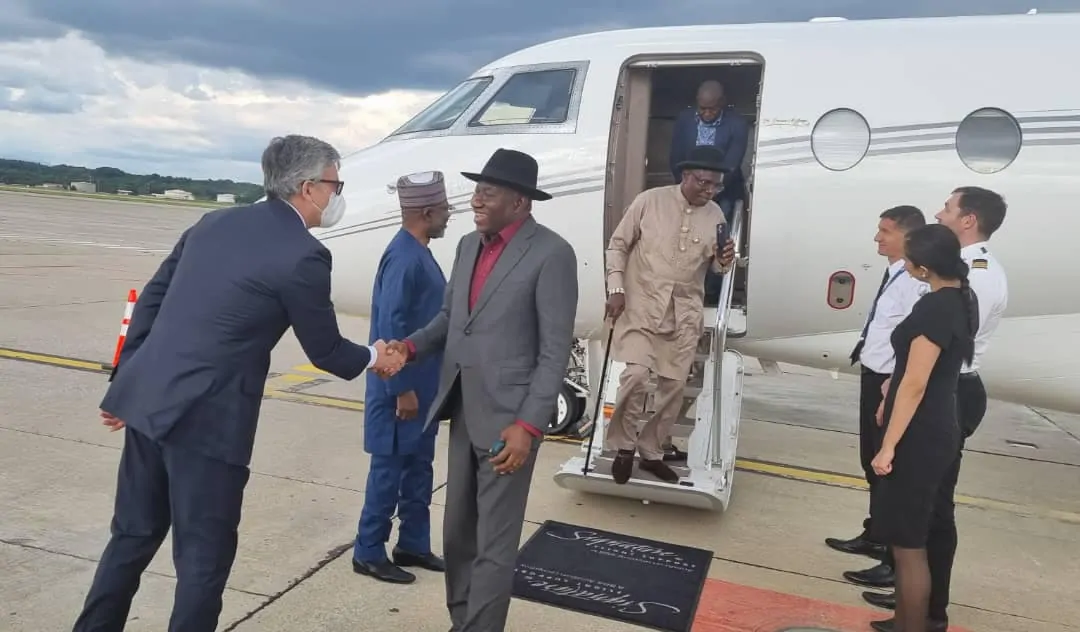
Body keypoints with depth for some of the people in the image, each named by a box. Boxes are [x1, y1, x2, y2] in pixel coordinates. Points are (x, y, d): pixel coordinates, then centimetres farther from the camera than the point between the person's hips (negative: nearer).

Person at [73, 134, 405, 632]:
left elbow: (151, 299, 13)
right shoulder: (303, 256, -12)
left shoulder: (214, 222, 10)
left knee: (133, 536, 23)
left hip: (147, 400, 8)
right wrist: (373, 358, 18)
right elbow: (325, 350, -2)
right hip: (206, 419, -8)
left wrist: (124, 380, 21)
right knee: (203, 555, 8)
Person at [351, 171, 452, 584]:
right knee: (389, 469, 2)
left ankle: (413, 545, 29)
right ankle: (369, 553, 17)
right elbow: (391, 327, -23)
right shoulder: (403, 257, -20)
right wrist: (402, 389, -21)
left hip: (422, 384, 10)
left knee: (419, 468, 17)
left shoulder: (419, 253, 11)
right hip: (402, 386, -10)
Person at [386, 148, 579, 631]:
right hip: (463, 411, 7)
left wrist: (529, 426, -19)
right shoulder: (469, 245, 10)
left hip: (508, 417, -7)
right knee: (458, 533, 19)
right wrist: (411, 346, -4)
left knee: (494, 544, 6)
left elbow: (555, 352, -15)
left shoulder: (551, 254, -12)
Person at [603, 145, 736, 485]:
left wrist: (724, 261, -10)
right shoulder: (649, 201, -6)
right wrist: (615, 289, -8)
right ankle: (623, 446, 4)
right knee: (636, 374, -18)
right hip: (641, 303, -4)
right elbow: (618, 245, 0)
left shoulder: (715, 215, 5)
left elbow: (714, 265, 14)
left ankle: (651, 452, 25)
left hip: (684, 311, 4)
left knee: (674, 384, 7)